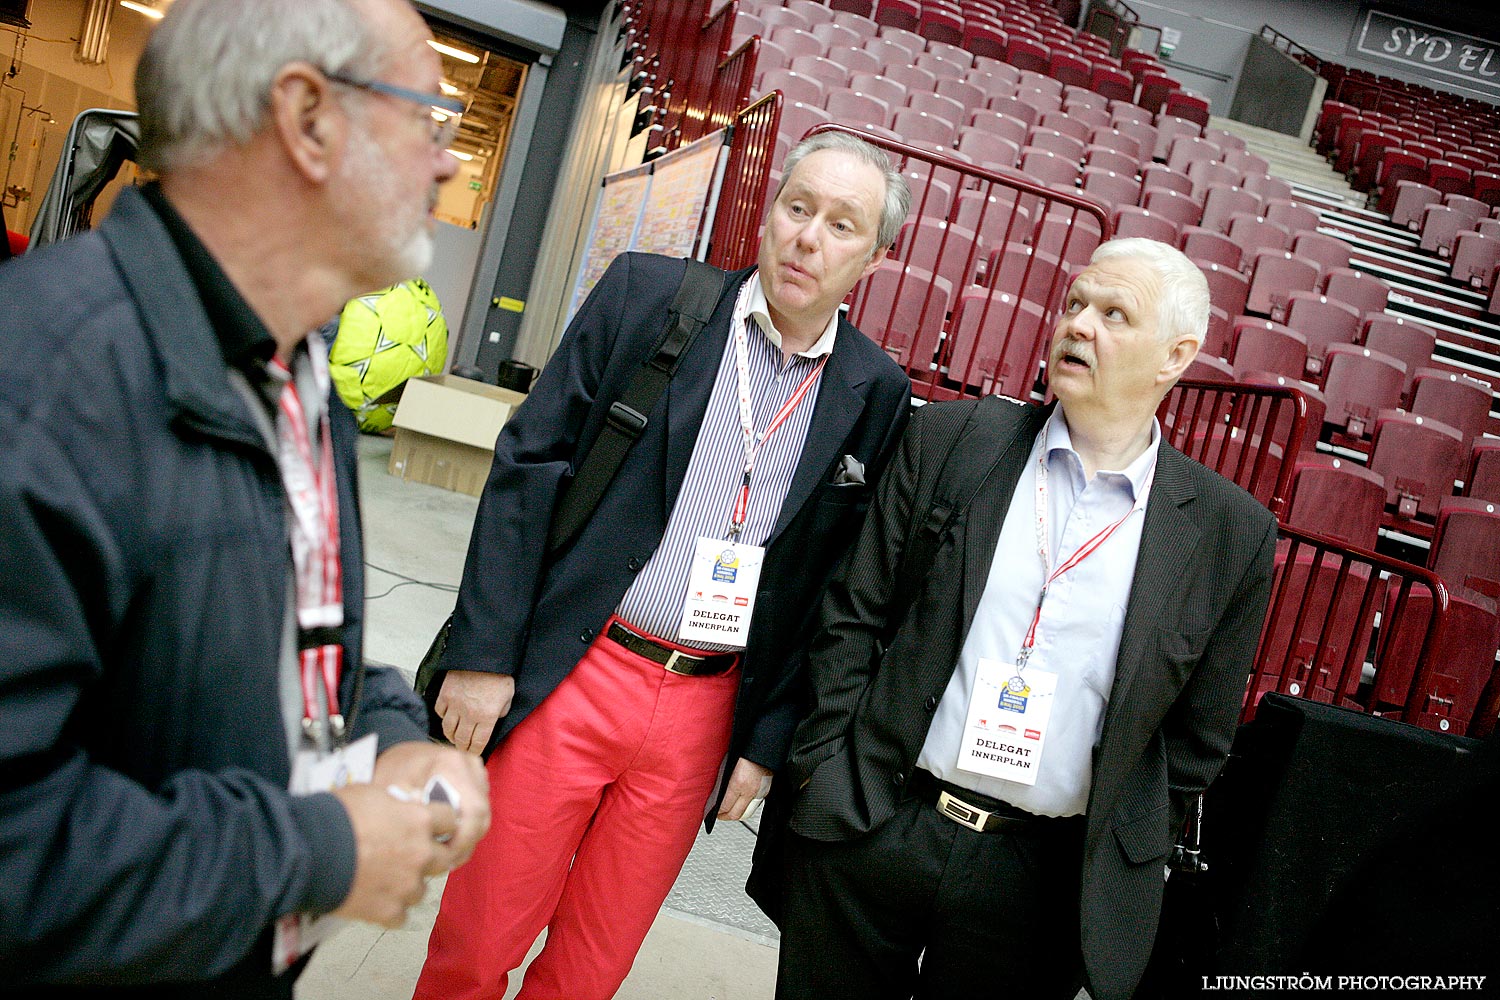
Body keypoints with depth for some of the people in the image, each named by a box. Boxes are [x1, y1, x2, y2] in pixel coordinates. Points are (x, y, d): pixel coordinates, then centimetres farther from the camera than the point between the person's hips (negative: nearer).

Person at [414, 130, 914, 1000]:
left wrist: (770, 741, 4)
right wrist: (484, 653, -8)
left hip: (702, 712, 2)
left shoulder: (878, 395, 2)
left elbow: (838, 587, 5)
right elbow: (530, 464, -4)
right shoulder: (646, 296, -3)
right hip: (568, 676, -1)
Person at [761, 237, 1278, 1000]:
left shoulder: (1231, 531, -2)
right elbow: (852, 617, -1)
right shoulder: (949, 439, -2)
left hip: (1038, 874, 0)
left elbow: (1196, 738, 5)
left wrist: (1119, 868, 3)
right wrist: (826, 767, -5)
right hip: (868, 829, 1)